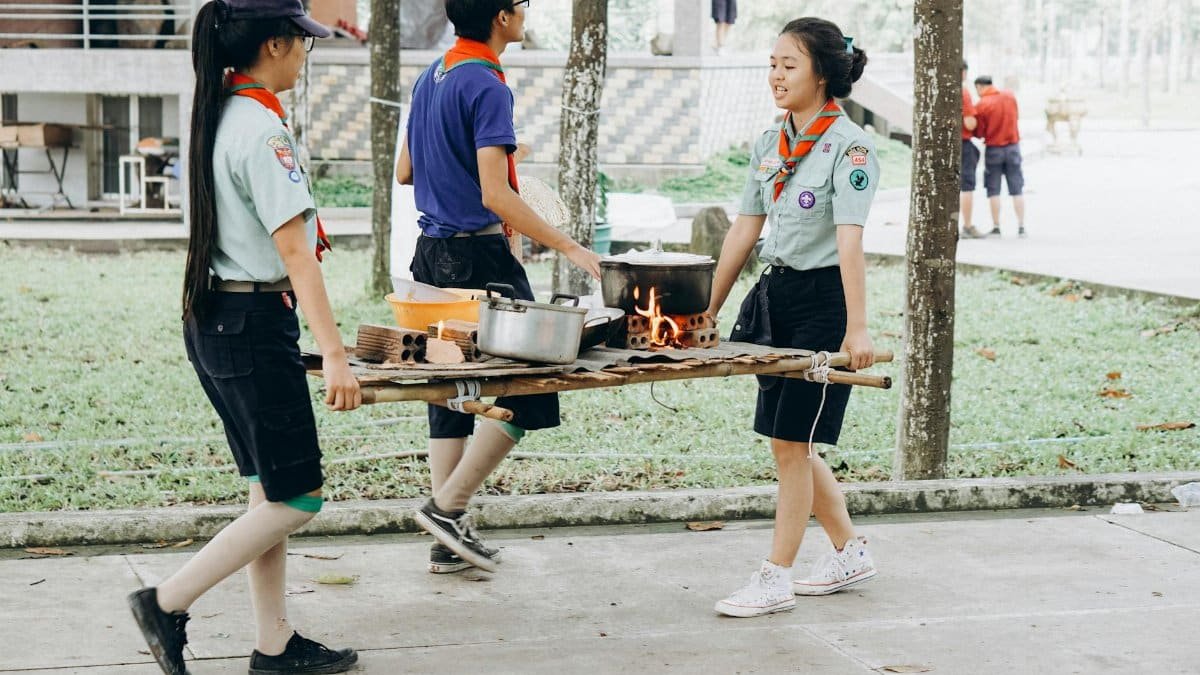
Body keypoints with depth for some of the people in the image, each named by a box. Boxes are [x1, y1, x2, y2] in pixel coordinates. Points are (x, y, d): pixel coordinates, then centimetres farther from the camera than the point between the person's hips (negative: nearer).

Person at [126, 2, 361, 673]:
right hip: (255, 323, -10)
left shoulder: (218, 116, 10)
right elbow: (294, 251, -23)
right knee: (295, 499, -1)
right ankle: (168, 603, 2)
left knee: (272, 490, 14)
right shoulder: (263, 130, -18)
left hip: (214, 316, 10)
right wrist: (335, 355, -24)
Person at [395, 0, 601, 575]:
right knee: (526, 390, -3)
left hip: (432, 252, 9)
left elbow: (404, 172, 21)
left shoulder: (430, 77, 13)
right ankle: (448, 506, -4)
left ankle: (448, 541, 12)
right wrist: (568, 248, -20)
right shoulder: (486, 86, -15)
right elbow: (495, 196, -21)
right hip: (478, 257, -9)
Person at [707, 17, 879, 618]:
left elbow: (849, 241, -22)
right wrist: (706, 310, 13)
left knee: (790, 442, -5)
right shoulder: (769, 144, 9)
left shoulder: (850, 147, -13)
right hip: (775, 295, 8)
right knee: (787, 443, 12)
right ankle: (850, 552, 28)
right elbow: (744, 231, 13)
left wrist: (857, 327, -28)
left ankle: (775, 578, 4)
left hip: (824, 299, -8)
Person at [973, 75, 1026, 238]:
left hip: (993, 149, -3)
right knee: (1017, 190, 7)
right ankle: (1021, 227, 5)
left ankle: (996, 228, 4)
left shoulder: (981, 105, -13)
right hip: (1013, 147, 3)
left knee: (993, 191, 6)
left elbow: (978, 132, -8)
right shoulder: (1010, 96, -1)